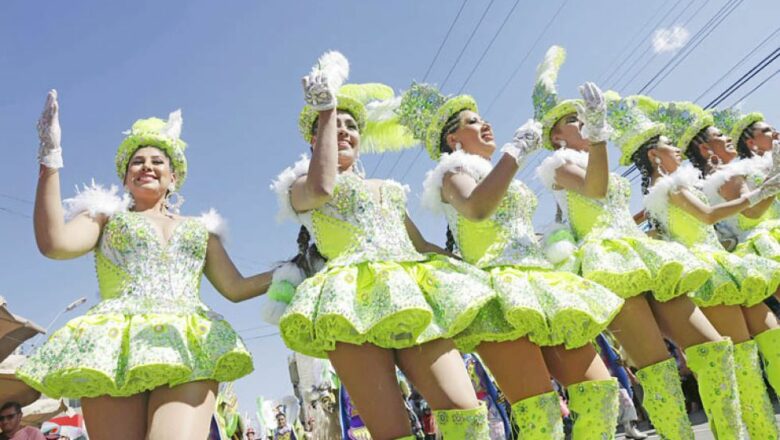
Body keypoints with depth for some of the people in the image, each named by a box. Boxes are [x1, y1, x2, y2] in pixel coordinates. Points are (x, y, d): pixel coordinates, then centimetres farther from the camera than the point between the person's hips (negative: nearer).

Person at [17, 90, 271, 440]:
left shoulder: (199, 229, 25)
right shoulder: (106, 215, 21)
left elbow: (236, 288, 22)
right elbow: (54, 243, 0)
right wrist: (50, 157, -1)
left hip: (188, 346, 1)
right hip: (116, 346, 0)